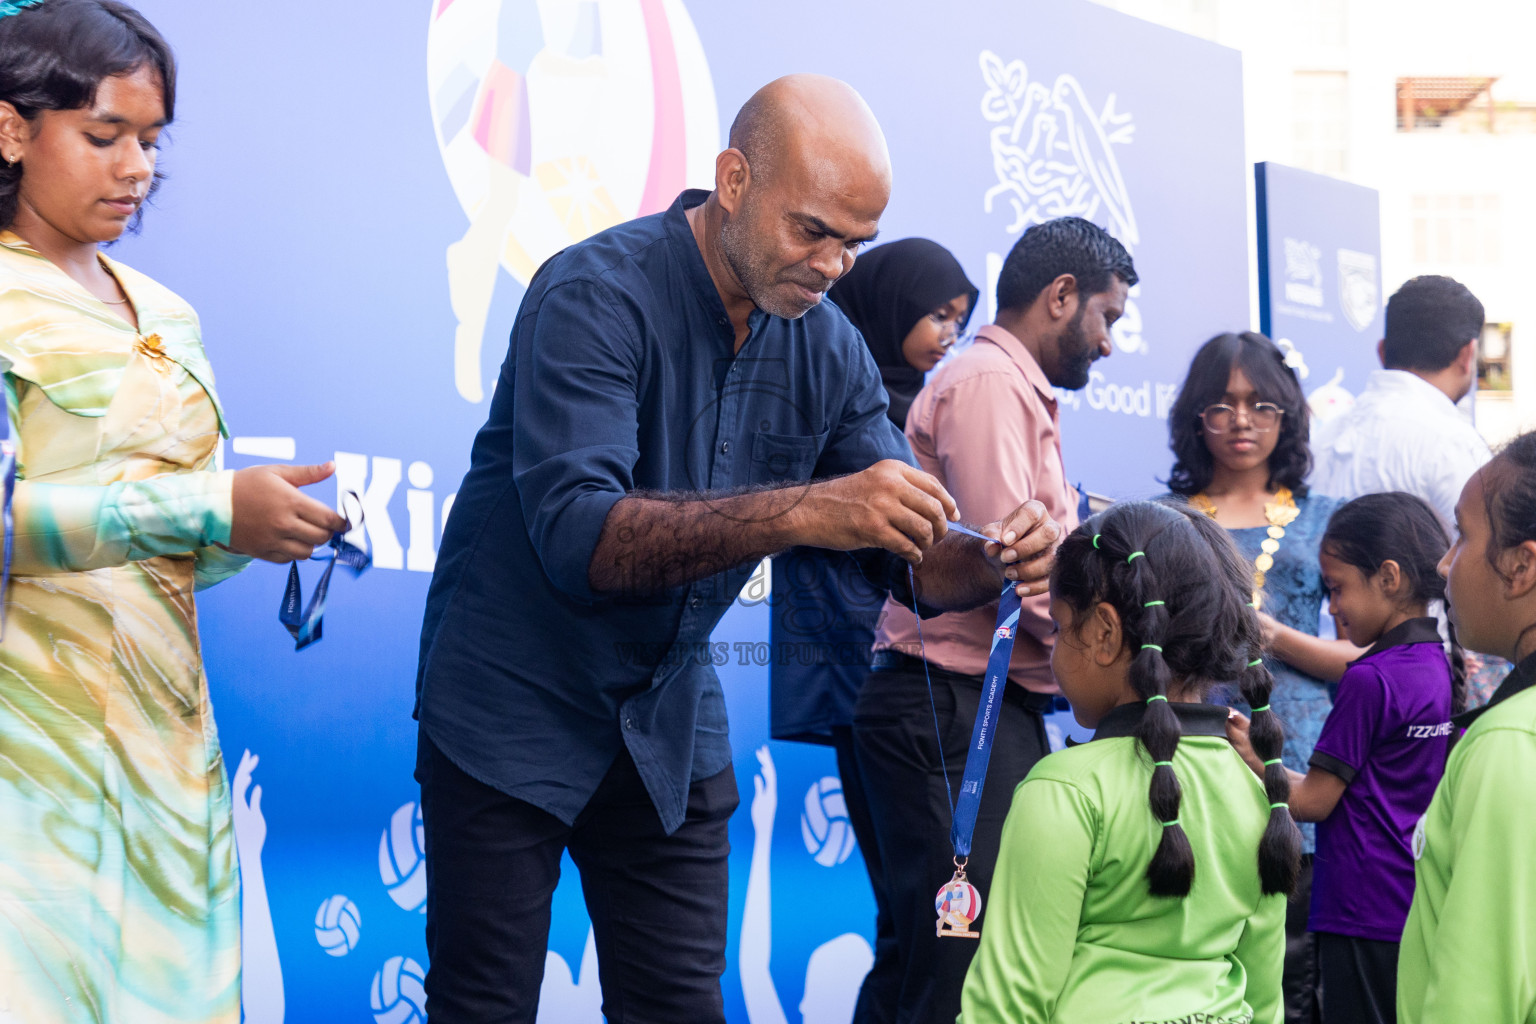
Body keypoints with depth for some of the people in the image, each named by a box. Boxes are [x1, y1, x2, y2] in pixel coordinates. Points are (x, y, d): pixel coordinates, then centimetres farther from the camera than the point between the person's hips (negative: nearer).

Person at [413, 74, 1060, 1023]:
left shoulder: (829, 349, 0)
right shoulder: (598, 296, -20)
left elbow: (917, 562, 1)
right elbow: (576, 536, -33)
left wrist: (993, 560, -23)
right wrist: (798, 512, -43)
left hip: (670, 724, 5)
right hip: (516, 710, -5)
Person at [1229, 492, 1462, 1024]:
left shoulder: (1369, 680, -16)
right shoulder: (1439, 668, 8)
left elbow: (1313, 800, -11)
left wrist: (1251, 758, 4)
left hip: (1366, 920, -8)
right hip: (1422, 915, 8)